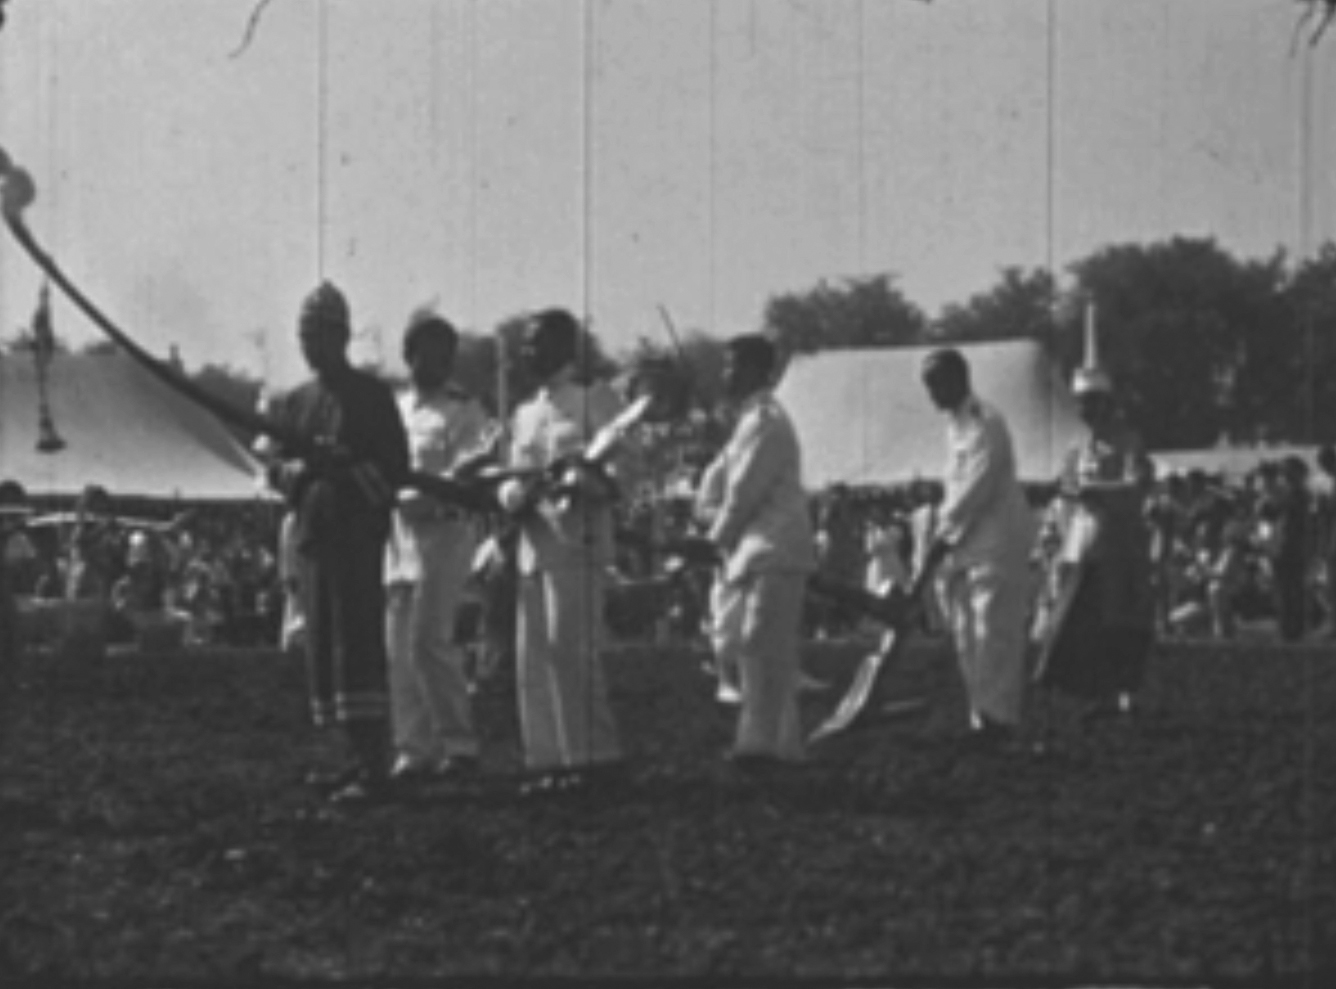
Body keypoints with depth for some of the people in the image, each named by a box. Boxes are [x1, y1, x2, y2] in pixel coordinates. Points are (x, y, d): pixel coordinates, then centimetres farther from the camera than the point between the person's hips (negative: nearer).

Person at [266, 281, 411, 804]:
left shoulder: (370, 395, -1)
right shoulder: (293, 403, 16)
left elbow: (397, 467, -6)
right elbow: (276, 468, 12)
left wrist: (345, 465, -20)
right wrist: (300, 468, -9)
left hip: (358, 532, -7)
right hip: (312, 533, 7)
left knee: (357, 642, -13)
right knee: (322, 648, 7)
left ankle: (374, 768, -15)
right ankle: (358, 759, 13)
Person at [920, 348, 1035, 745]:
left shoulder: (986, 424, -13)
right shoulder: (954, 423, 15)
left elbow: (977, 488, -19)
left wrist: (945, 536, -18)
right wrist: (945, 536, 12)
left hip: (997, 539, -9)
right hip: (965, 541, 9)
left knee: (993, 630, -9)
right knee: (966, 631, 7)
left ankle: (998, 715, -8)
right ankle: (983, 713, 11)